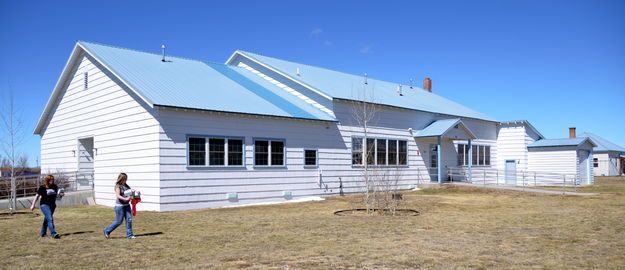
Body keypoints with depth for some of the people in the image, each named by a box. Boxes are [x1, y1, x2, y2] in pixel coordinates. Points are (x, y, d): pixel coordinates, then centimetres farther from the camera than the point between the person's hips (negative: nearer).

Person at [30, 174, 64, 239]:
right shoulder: (42, 187, -7)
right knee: (50, 219, -18)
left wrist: (61, 194, -8)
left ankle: (42, 233, 34)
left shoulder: (55, 187, 5)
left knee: (47, 219, 17)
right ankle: (53, 234, -22)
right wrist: (33, 205, -2)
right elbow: (37, 196, -1)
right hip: (44, 205, -6)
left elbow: (58, 194, 15)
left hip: (52, 205, 6)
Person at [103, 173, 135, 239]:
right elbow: (118, 195, -23)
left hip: (127, 205, 6)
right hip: (119, 206, -6)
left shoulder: (126, 186, 11)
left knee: (129, 219, 1)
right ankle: (107, 231, 22)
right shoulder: (118, 186, -10)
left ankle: (129, 235, 8)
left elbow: (131, 192, 25)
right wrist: (125, 199, -36)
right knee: (119, 221, 1)